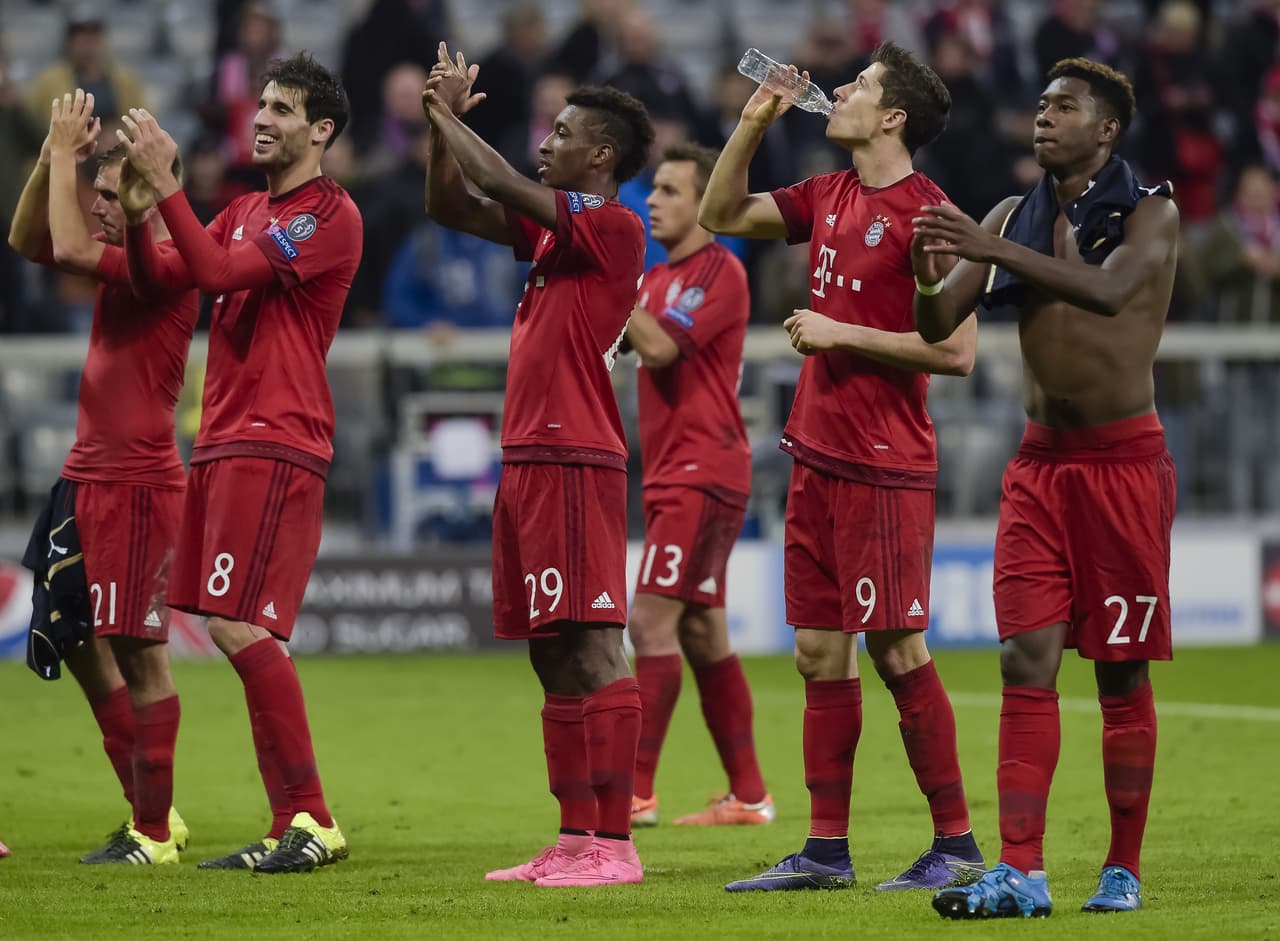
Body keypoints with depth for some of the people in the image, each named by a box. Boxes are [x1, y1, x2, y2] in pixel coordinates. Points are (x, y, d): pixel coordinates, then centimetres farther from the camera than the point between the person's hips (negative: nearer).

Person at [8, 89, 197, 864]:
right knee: (78, 642, 13)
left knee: (136, 650, -6)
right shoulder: (124, 260, 12)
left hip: (137, 486, -10)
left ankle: (156, 831, 0)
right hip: (88, 479, 10)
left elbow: (70, 249, -25)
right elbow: (30, 241, 18)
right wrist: (55, 159, 5)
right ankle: (150, 811, 21)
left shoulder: (166, 265, -15)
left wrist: (66, 155, -15)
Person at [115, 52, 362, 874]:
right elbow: (157, 279, 14)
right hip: (224, 441, 9)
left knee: (241, 627, -16)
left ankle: (311, 819, -14)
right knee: (238, 632, 6)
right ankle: (296, 826, 8)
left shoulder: (330, 215, -9)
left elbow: (218, 272, -18)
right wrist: (139, 205, -2)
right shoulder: (246, 212, 19)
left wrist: (165, 184, -18)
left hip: (275, 448, -9)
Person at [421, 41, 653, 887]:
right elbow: (453, 208, 23)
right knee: (554, 657, 10)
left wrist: (448, 115, -6)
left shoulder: (613, 228, -9)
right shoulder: (554, 230, 17)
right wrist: (441, 125, 10)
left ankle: (614, 842, -14)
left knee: (593, 649, -11)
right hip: (529, 461, 10)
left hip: (574, 464, -10)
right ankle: (576, 839, 13)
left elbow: (505, 189, -18)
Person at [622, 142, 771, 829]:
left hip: (701, 474, -10)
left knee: (652, 621, -14)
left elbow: (660, 346, -20)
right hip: (672, 475, 10)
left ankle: (635, 792, -16)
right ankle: (748, 794, 14)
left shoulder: (720, 272, -10)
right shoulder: (656, 278, 18)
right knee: (702, 633, 10)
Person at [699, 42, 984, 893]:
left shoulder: (926, 214, -12)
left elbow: (957, 351, -16)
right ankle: (827, 850, 13)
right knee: (820, 652, 8)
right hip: (817, 456, 8)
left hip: (885, 469, -8)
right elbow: (722, 215, 23)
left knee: (896, 650, -5)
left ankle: (957, 845, 2)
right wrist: (754, 122, 11)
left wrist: (840, 335, -14)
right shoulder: (829, 198, 12)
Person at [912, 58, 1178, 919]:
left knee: (1122, 671, 0)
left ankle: (1124, 870, 9)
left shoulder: (1149, 212, -4)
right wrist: (928, 274, -18)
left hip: (1123, 460, -4)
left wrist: (993, 250, -33)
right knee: (1027, 661, -6)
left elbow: (1110, 290, -24)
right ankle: (1021, 873, -10)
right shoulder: (1016, 216, 10)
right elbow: (937, 326, 6)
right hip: (1040, 461, 4)